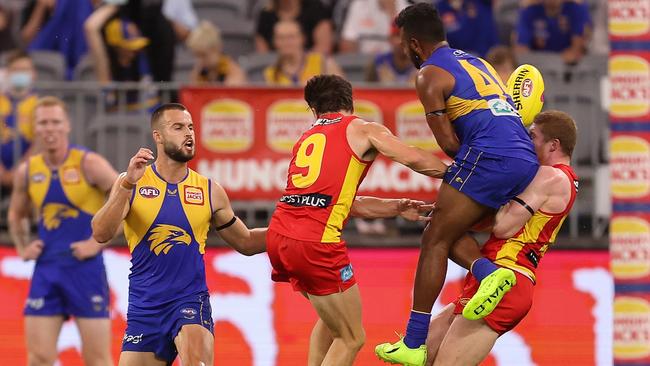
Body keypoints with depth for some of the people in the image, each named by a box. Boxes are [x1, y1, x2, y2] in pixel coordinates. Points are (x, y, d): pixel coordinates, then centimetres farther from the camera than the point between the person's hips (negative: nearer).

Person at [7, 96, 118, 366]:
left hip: (85, 268, -4)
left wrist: (98, 241, -13)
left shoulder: (88, 164, -9)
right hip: (46, 269, 4)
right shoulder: (26, 172, 6)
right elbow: (16, 215, 25)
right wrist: (22, 247, 10)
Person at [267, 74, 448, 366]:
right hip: (316, 241, -7)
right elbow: (415, 160, -6)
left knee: (331, 319, 28)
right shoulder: (361, 130, 8)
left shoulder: (307, 139, 26)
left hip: (277, 236, 7)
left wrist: (398, 208, 33)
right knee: (351, 339, 4)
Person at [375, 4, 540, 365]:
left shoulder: (429, 76, 3)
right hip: (526, 162, 8)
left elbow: (448, 143, -2)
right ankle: (490, 272, -9)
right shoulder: (476, 62, 29)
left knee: (435, 241, -2)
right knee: (449, 231, 19)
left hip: (487, 159, -8)